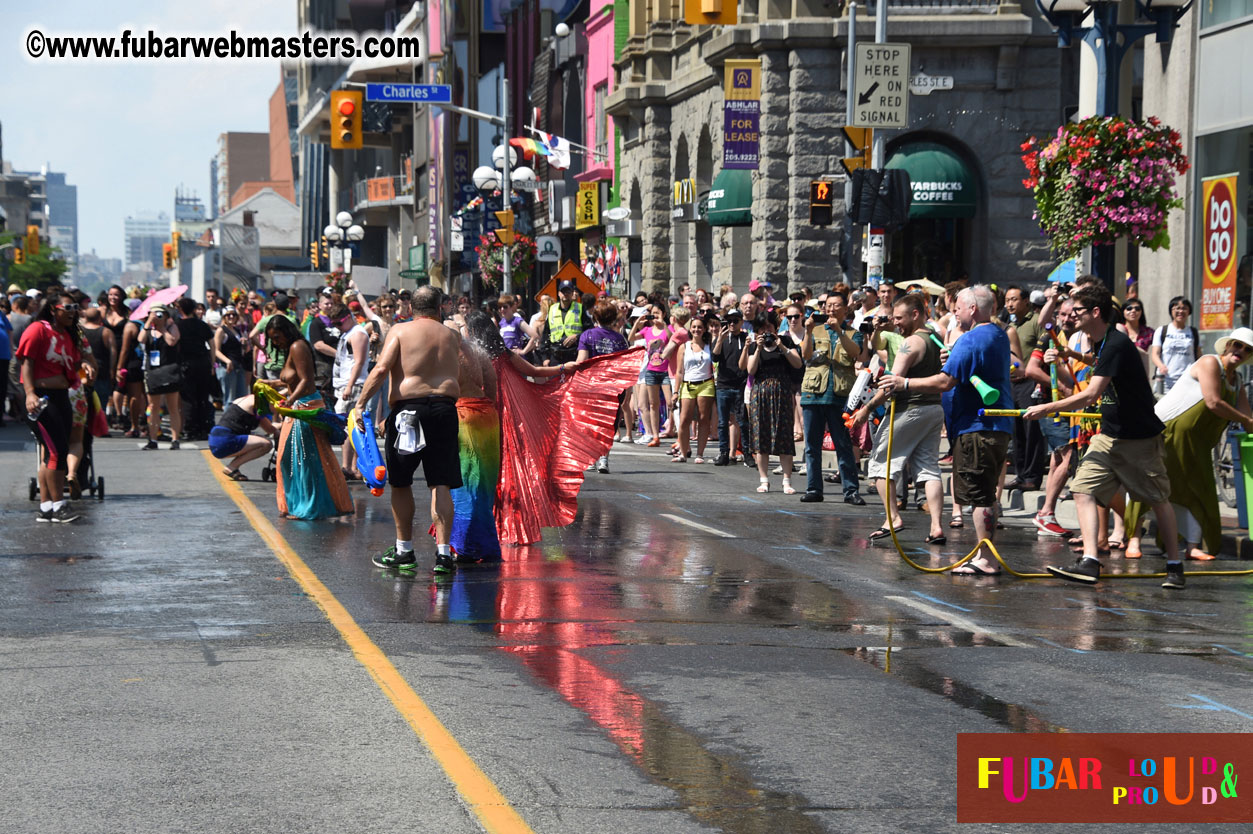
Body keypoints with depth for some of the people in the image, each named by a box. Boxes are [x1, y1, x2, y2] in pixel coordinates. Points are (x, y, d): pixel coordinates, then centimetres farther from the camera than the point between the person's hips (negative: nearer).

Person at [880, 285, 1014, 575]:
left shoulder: (970, 341, -15)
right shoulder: (1000, 336, 16)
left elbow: (945, 382, -21)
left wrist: (905, 384, -15)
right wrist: (953, 358, 23)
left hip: (976, 427, -10)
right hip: (998, 426, 10)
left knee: (979, 496, -7)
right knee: (986, 495, 14)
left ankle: (986, 560, -7)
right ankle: (986, 556, 17)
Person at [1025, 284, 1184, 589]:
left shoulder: (1117, 344, -23)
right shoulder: (1100, 343, 7)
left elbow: (1090, 395, -27)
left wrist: (1046, 409, -22)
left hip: (1140, 438, -9)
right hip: (1109, 435, 9)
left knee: (1159, 501, 6)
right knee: (1083, 489, -8)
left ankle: (1174, 567, 18)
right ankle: (1089, 562, -15)